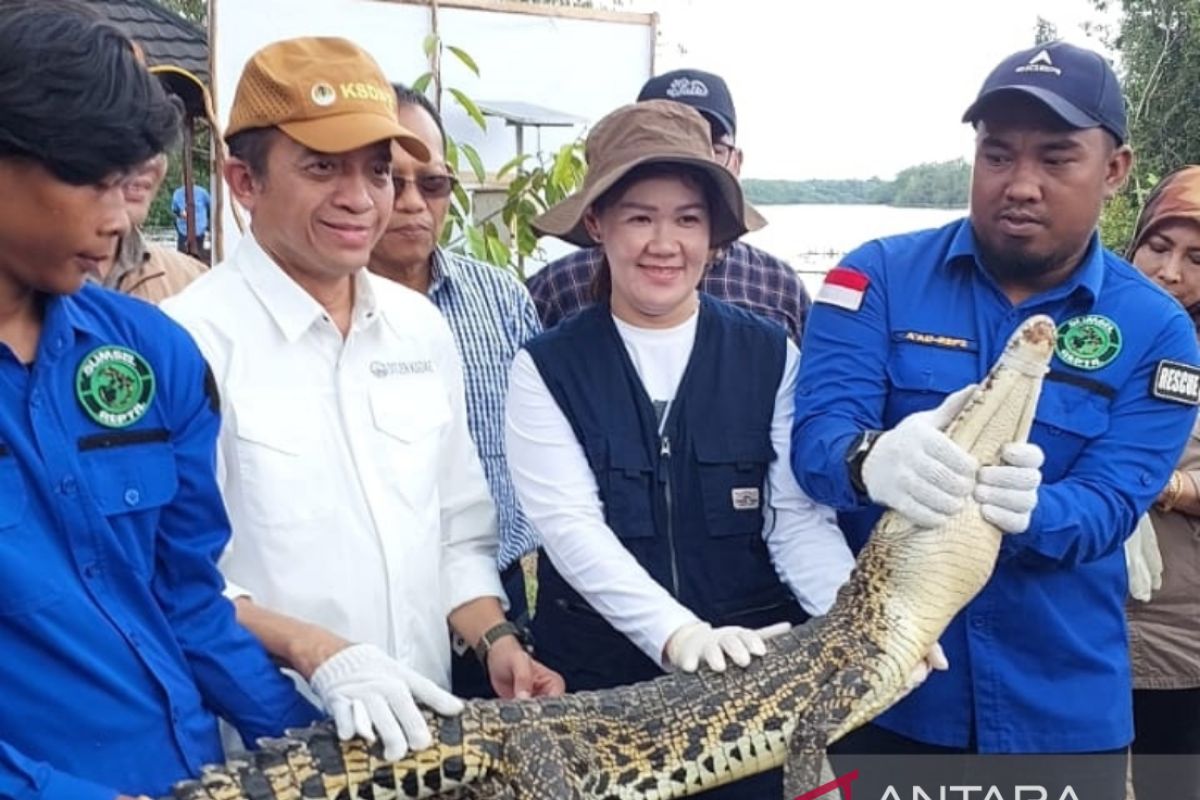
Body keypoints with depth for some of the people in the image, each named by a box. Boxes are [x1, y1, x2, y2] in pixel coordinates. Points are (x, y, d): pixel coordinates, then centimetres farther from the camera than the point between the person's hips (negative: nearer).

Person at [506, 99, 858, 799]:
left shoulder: (772, 356, -1)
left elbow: (799, 518, -6)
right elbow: (571, 528, -15)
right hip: (599, 677, -1)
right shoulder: (548, 368, -5)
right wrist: (678, 633, -28)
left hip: (760, 670, 1)